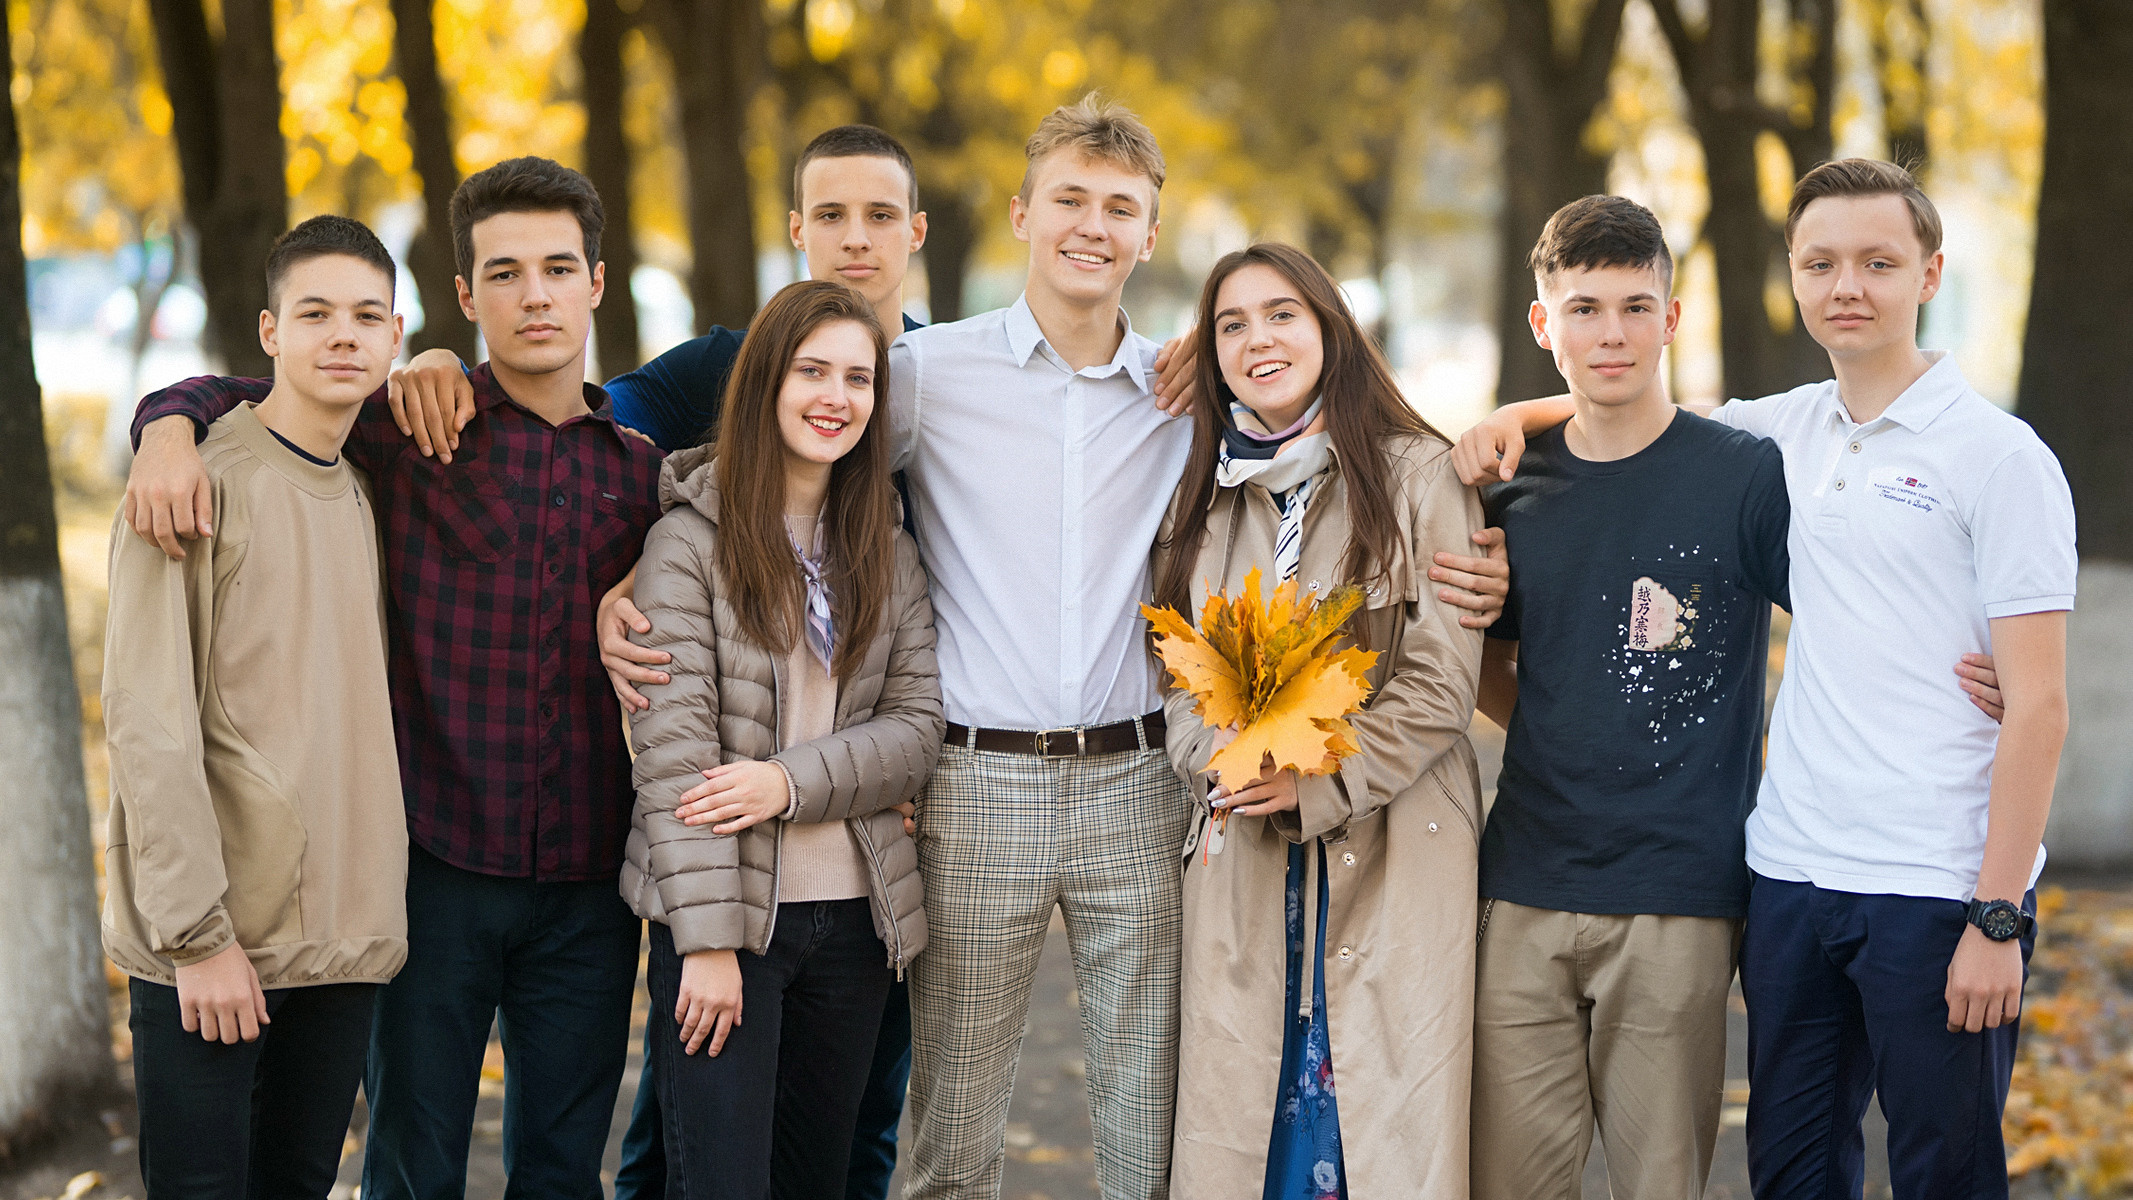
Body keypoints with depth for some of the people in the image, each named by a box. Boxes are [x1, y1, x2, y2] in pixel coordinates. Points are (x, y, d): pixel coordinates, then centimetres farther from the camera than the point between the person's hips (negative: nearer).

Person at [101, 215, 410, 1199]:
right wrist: (197, 930, -17)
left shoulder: (368, 495, 14)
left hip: (343, 936, 6)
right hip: (211, 938, -6)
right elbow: (147, 720, -13)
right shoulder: (202, 483, -7)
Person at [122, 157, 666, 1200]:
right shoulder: (410, 428, -1)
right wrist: (169, 428, -15)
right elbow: (225, 397, 5)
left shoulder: (640, 463, 8)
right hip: (439, 867, -2)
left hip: (587, 881, 3)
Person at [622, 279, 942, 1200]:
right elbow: (671, 752, -11)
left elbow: (915, 728, 3)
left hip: (855, 915, 5)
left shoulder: (887, 552, 11)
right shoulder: (692, 541, -5)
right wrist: (706, 939, -17)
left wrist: (793, 783, -15)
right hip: (727, 914, -5)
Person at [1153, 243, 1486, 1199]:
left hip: (1389, 857, -4)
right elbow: (1177, 677, 13)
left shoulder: (1416, 475, -2)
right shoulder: (1205, 498, 14)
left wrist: (1316, 781, -14)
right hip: (1243, 859, 4)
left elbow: (1442, 680, -7)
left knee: (1385, 1123, -5)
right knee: (1234, 1123, 2)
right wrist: (1219, 754, -8)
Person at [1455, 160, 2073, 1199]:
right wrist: (1517, 415, 7)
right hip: (1790, 877, 5)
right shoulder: (1791, 432, 11)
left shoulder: (2000, 458, -6)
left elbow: (2038, 707, -9)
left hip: (1940, 889, -5)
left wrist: (1997, 917, -14)